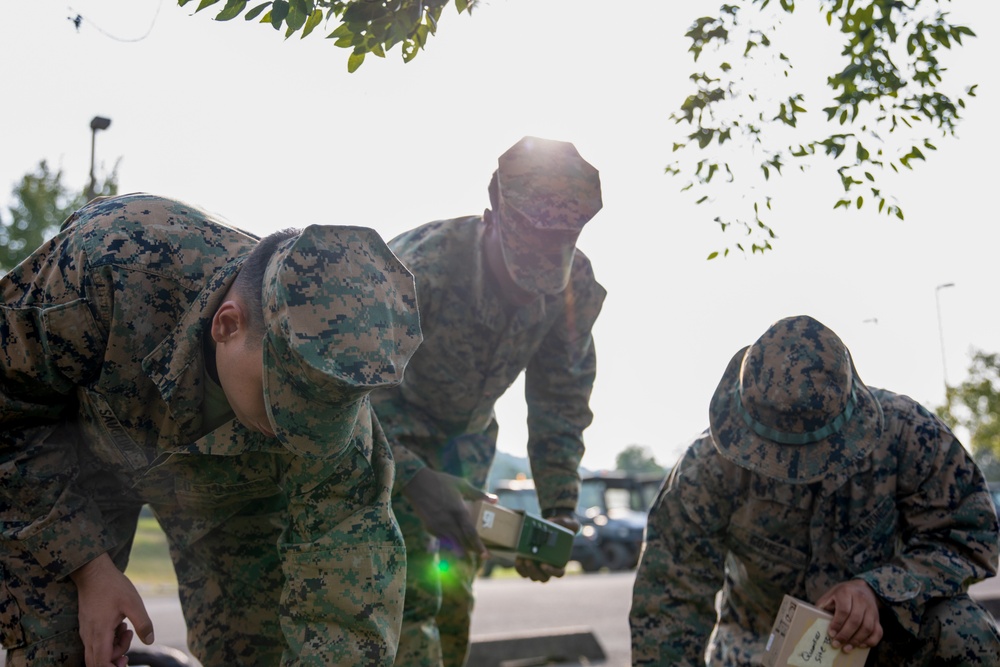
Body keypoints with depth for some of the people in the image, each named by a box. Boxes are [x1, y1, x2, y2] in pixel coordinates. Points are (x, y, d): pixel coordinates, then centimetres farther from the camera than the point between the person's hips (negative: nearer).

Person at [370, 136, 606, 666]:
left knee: (453, 595, 5)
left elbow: (560, 404, -7)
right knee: (411, 594, -17)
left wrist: (559, 513, -16)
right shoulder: (419, 266, -35)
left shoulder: (576, 288, -18)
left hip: (466, 434, 5)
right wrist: (414, 479, -48)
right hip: (387, 428, -5)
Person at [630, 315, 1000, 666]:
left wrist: (879, 590, -33)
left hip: (886, 623, 0)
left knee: (965, 636, -26)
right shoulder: (711, 466, -27)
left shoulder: (906, 432, -26)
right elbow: (670, 597, -23)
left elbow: (967, 535, -18)